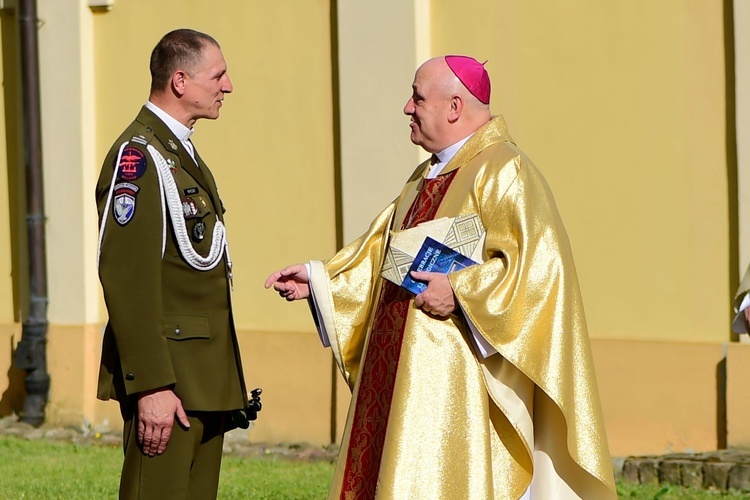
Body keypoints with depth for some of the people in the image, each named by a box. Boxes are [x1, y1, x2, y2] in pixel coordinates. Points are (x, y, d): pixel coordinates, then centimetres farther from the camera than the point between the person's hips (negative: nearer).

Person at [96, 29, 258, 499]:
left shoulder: (181, 152, 18)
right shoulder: (139, 156, -14)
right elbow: (127, 278, -21)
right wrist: (152, 386, -25)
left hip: (202, 384, 10)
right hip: (166, 382, -10)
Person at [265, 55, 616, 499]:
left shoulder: (503, 173, -11)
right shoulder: (428, 177, 19)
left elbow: (538, 263, -22)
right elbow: (381, 254, 25)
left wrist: (459, 293, -25)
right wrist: (319, 279, 15)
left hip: (464, 378, -9)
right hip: (414, 379, 9)